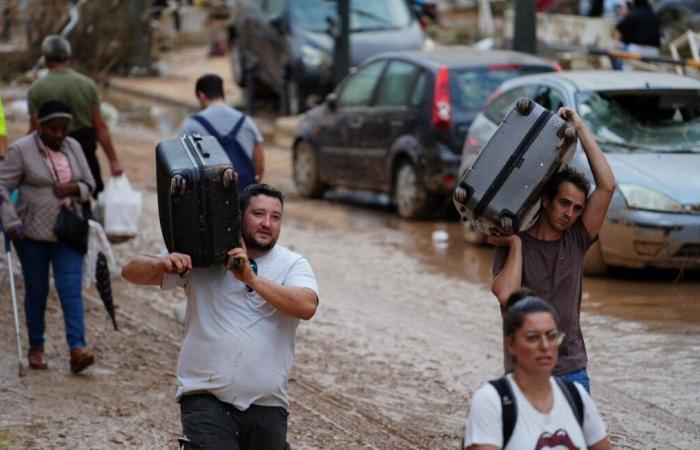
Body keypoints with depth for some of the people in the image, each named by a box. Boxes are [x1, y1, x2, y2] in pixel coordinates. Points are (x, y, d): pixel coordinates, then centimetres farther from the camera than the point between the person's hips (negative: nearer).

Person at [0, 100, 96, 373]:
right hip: (33, 232, -3)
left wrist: (75, 187, -9)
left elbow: (89, 184, 13)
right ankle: (36, 348, 17)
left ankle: (77, 349, -15)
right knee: (36, 290, 5)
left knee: (71, 288, -8)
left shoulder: (73, 147, 8)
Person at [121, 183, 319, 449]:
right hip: (206, 399, -2)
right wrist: (160, 265, -20)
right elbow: (132, 272, 3)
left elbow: (307, 306, -15)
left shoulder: (293, 265, 5)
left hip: (267, 406, 2)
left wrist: (252, 278, -21)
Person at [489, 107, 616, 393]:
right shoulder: (512, 245, -3)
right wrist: (516, 244, -12)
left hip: (573, 371, 3)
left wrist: (580, 128, -3)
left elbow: (607, 186, -4)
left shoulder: (576, 241, 5)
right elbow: (505, 295, -22)